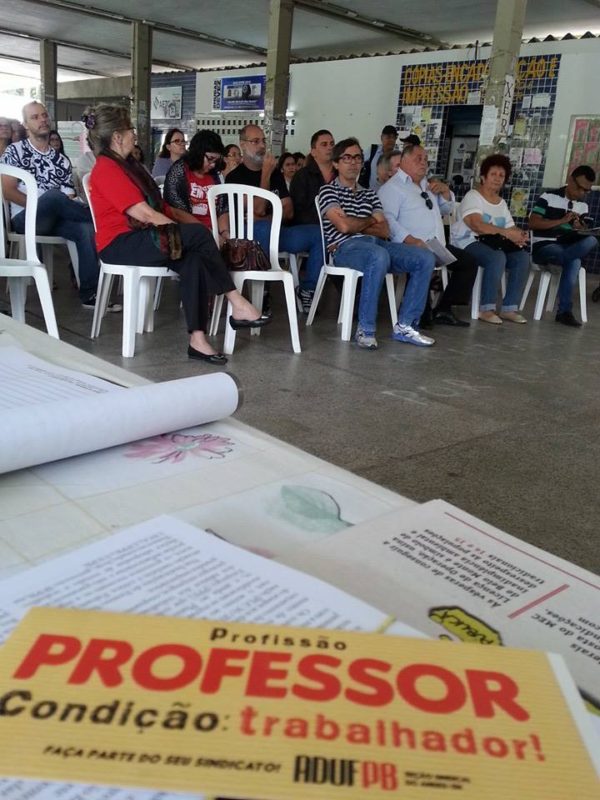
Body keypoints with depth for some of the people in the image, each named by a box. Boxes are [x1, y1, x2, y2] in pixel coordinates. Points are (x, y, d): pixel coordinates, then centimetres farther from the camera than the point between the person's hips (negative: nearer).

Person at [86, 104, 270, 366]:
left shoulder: (125, 165, 21)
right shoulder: (106, 169, -10)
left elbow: (155, 208, 14)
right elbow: (143, 214, -18)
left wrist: (177, 228, -1)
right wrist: (180, 231, -12)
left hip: (139, 239, 8)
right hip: (120, 245, -8)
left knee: (193, 260, -21)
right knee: (198, 235, -23)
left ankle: (197, 340, -29)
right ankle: (237, 305, -19)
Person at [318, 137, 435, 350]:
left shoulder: (369, 194, 26)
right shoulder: (328, 191, 9)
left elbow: (384, 231, 13)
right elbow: (344, 226, -7)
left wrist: (355, 225, 0)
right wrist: (369, 221, 10)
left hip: (377, 244, 6)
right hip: (346, 247, -6)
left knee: (426, 258, -14)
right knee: (379, 256, -40)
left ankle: (404, 326, -15)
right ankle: (365, 330, -32)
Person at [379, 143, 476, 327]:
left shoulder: (427, 185, 28)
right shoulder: (392, 187, -2)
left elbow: (446, 209, 34)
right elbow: (387, 219, -17)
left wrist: (445, 191, 12)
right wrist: (410, 239, -30)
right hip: (412, 248, -9)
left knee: (469, 261, 1)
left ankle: (443, 310, 1)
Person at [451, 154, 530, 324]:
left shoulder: (502, 203, 20)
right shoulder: (472, 196, -4)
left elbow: (511, 229, 12)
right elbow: (477, 225, -20)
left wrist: (519, 236, -13)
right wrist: (505, 233, -26)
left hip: (494, 244, 7)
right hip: (469, 243, -7)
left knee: (522, 257, -16)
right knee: (497, 258, -34)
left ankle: (509, 308, -13)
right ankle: (486, 309, -26)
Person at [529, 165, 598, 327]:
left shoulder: (583, 206, 13)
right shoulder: (549, 196, -3)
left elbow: (582, 232, 21)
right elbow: (533, 223, -11)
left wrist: (580, 227, -6)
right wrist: (562, 221, -17)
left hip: (568, 247, 6)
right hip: (544, 246, -6)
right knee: (574, 261, -35)